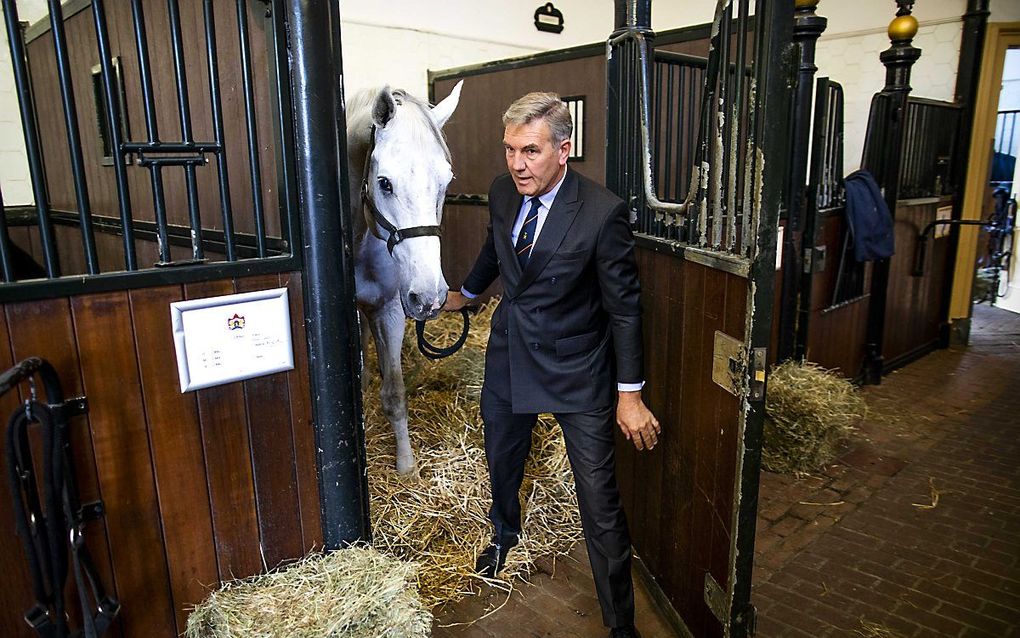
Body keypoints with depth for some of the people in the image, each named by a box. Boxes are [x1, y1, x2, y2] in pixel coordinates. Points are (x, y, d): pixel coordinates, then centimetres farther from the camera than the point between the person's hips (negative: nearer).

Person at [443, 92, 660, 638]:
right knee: (501, 463, 26)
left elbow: (623, 305, -14)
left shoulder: (603, 213, -22)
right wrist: (466, 293, 33)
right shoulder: (502, 193, -5)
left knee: (601, 505, -1)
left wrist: (629, 392, -12)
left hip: (576, 369, -5)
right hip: (509, 355, 6)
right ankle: (505, 535, 59)